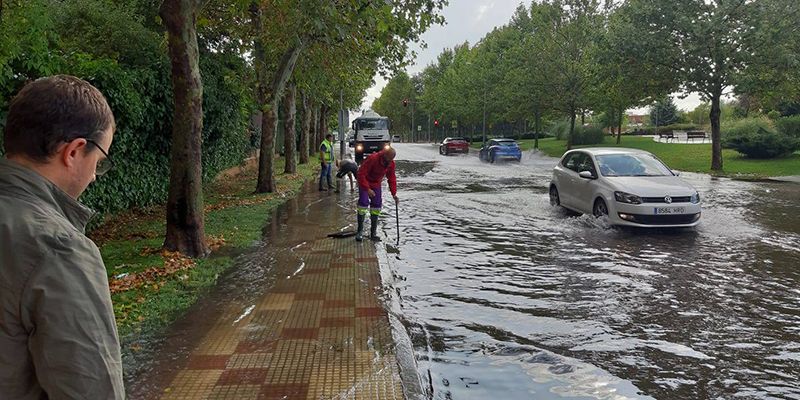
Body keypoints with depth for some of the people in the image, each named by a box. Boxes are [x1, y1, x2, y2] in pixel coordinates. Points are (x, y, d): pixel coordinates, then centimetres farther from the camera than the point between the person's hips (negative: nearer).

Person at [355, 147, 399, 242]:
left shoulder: (391, 163, -12)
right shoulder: (372, 159, -32)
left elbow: (392, 178, 0)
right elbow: (361, 174, -29)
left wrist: (394, 193, -9)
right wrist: (367, 189, -33)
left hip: (376, 184, 6)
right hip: (365, 183, -6)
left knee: (376, 206, 1)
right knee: (363, 203, -17)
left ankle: (373, 233, 10)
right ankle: (360, 231, -9)